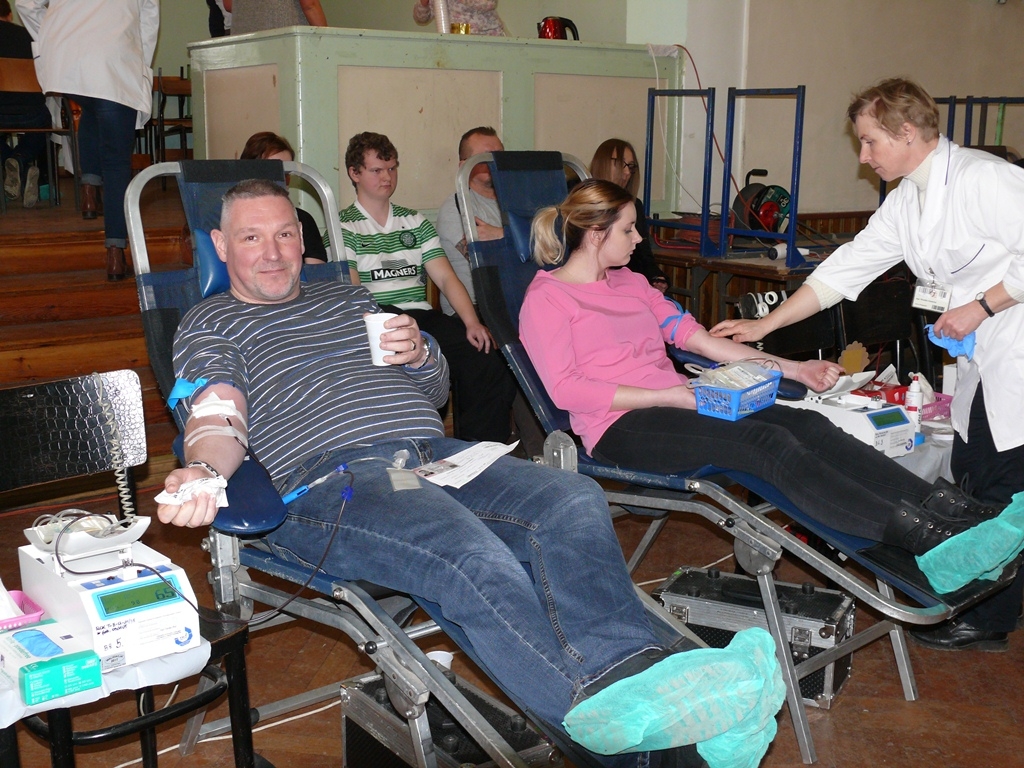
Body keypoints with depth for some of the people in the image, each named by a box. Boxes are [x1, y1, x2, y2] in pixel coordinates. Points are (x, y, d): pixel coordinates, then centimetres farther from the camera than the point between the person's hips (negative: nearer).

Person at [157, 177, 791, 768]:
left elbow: (437, 391, 31)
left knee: (574, 500, -24)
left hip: (436, 454, 6)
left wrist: (418, 353, 7)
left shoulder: (349, 298, 31)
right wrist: (204, 471, -26)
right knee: (477, 561, -36)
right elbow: (219, 420, -2)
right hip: (332, 484, -5)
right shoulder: (210, 325, 17)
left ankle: (639, 676, -44)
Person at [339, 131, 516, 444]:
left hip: (423, 316, 5)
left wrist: (472, 322, -6)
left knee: (490, 365, -23)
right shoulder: (343, 227, 7)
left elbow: (446, 278, 13)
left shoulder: (415, 222, 22)